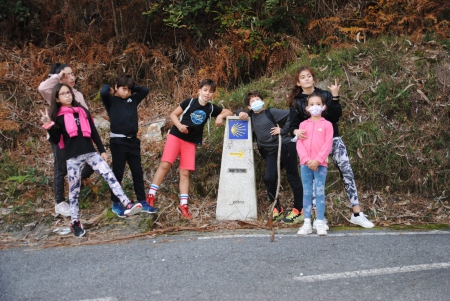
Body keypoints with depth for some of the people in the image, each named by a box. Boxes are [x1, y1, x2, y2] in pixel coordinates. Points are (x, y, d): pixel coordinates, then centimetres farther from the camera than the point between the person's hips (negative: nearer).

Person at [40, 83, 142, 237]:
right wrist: (49, 126, -17)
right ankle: (75, 223, 13)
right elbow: (56, 140, -2)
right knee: (74, 190, 4)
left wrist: (102, 150, 11)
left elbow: (93, 132, 14)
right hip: (72, 157, -3)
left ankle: (127, 205, -16)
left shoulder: (82, 110, 13)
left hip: (90, 153, 3)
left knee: (110, 176, -11)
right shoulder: (57, 116, 3)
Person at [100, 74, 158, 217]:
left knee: (138, 172, 9)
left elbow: (145, 90, 14)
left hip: (133, 141, 5)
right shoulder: (111, 101, -4)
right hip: (118, 141, -5)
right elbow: (103, 92, -23)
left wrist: (132, 88, 9)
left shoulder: (133, 100, 11)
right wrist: (108, 87, -3)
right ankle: (116, 204, 14)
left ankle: (142, 202, 16)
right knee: (118, 173, 3)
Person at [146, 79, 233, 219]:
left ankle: (183, 205, 4)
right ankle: (150, 196, -9)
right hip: (175, 136, -3)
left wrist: (221, 116, -9)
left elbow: (228, 112, 12)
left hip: (191, 142, 3)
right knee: (165, 164, -14)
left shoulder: (211, 108, 3)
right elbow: (173, 114, -2)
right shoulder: (190, 102, -5)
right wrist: (179, 126, -19)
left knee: (185, 173, 2)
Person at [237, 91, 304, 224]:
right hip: (271, 152, 5)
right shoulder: (252, 115, 11)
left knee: (292, 177, 1)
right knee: (269, 179, -6)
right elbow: (240, 112, 27)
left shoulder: (271, 112, -5)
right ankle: (277, 208, 9)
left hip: (285, 146, -5)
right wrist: (241, 113, 5)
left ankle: (299, 210, 6)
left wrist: (283, 130, -12)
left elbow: (292, 115, -10)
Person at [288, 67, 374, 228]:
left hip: (332, 139, 0)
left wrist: (335, 97, -16)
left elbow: (337, 115, -4)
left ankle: (356, 214, -8)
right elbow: (293, 125, 1)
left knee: (347, 171, -10)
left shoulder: (325, 94, 4)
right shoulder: (296, 102, 4)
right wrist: (296, 131, -21)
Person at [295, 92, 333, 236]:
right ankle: (307, 223, 8)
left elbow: (328, 145, -5)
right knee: (307, 193, 4)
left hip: (320, 164, -2)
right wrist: (307, 160, -12)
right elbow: (299, 143, 3)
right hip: (305, 163, 2)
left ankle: (320, 223, 2)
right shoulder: (303, 124, 10)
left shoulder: (327, 124, 3)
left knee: (320, 192, -2)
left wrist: (317, 160, -15)